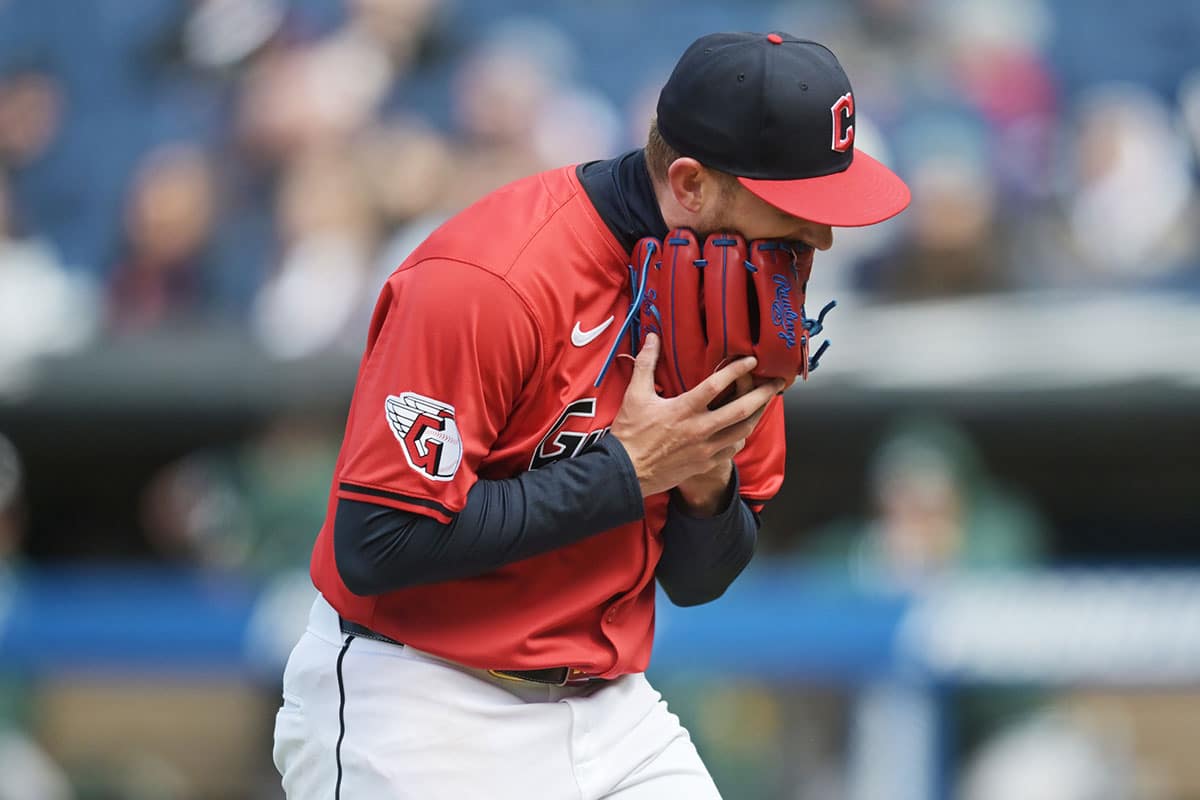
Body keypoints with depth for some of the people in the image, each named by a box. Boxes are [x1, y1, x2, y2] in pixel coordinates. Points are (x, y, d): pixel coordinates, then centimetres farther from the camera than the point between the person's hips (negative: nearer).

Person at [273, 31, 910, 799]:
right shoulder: (487, 282, -21)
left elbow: (698, 580, 10)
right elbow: (373, 547, -25)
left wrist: (707, 487, -14)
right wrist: (624, 470, -21)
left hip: (611, 705, 7)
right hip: (420, 713, -7)